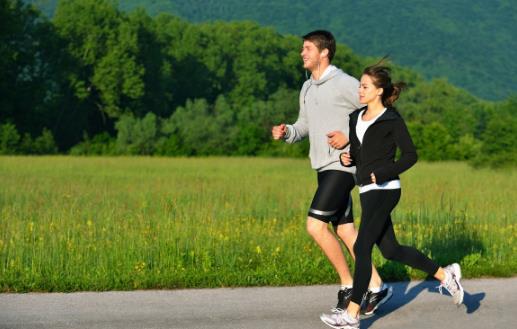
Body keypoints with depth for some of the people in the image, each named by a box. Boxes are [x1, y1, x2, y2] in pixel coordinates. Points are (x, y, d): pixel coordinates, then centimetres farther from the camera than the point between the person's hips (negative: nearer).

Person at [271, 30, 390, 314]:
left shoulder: (345, 84, -12)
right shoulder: (307, 88, 13)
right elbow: (305, 125, 20)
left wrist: (350, 138, -17)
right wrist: (286, 132, -1)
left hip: (342, 166, -8)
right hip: (324, 168, 8)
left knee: (315, 225, -14)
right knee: (345, 230, 9)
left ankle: (349, 287, -2)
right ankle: (376, 287, 17)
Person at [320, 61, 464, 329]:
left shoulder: (391, 120, -7)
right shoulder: (356, 118, 14)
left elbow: (410, 155, -9)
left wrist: (382, 174, -18)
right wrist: (346, 158, 0)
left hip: (383, 190, -8)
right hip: (367, 191, 8)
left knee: (361, 247, -11)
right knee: (390, 250, 11)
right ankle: (445, 275, 25)